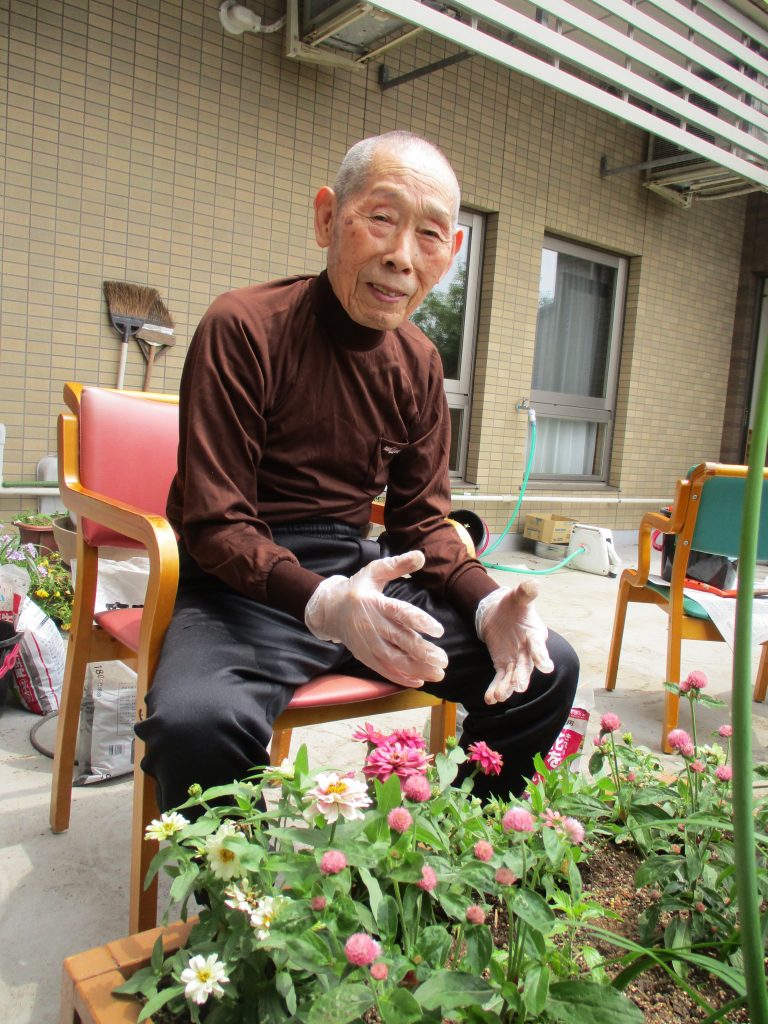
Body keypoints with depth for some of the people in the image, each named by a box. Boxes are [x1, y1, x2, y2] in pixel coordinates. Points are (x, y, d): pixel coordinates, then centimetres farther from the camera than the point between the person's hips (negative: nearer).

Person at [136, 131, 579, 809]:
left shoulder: (418, 362, 7)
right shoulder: (243, 328, -12)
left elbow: (421, 522, 9)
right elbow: (215, 527, -16)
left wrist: (488, 603, -11)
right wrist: (323, 603, -35)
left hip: (360, 575, 6)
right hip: (246, 588, -5)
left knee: (549, 668, -3)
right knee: (198, 722, -36)